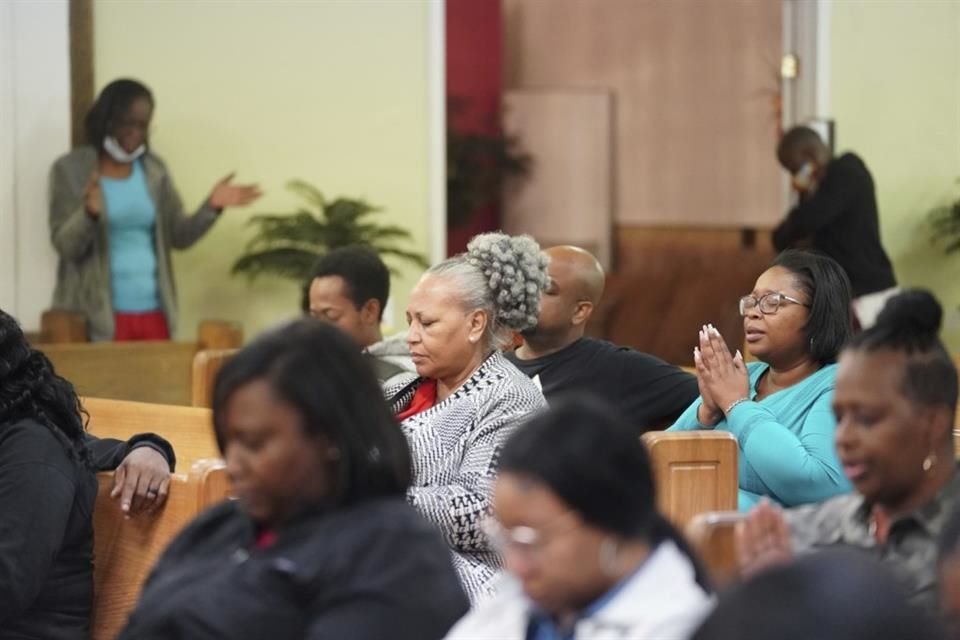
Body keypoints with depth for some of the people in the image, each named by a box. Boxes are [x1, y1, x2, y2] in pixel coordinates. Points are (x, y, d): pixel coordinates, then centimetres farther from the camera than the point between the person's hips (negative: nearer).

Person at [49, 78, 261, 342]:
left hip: (153, 312, 4)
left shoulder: (154, 169, 10)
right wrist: (89, 213, -30)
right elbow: (65, 245, -10)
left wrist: (212, 207, -8)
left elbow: (179, 236, 9)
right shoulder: (70, 170, -2)